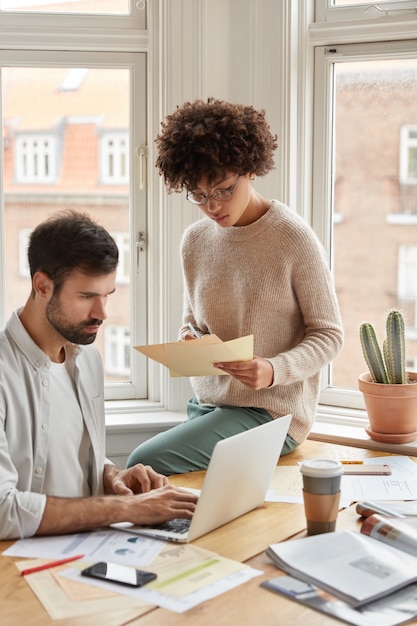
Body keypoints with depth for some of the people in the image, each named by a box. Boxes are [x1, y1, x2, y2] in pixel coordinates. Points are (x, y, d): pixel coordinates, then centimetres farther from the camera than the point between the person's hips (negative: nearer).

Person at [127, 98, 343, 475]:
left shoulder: (294, 239, -10)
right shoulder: (195, 241, 6)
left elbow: (329, 334, -6)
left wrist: (274, 370, -23)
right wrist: (188, 340, -6)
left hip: (272, 410, -6)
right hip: (206, 404, 6)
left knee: (145, 463, -22)